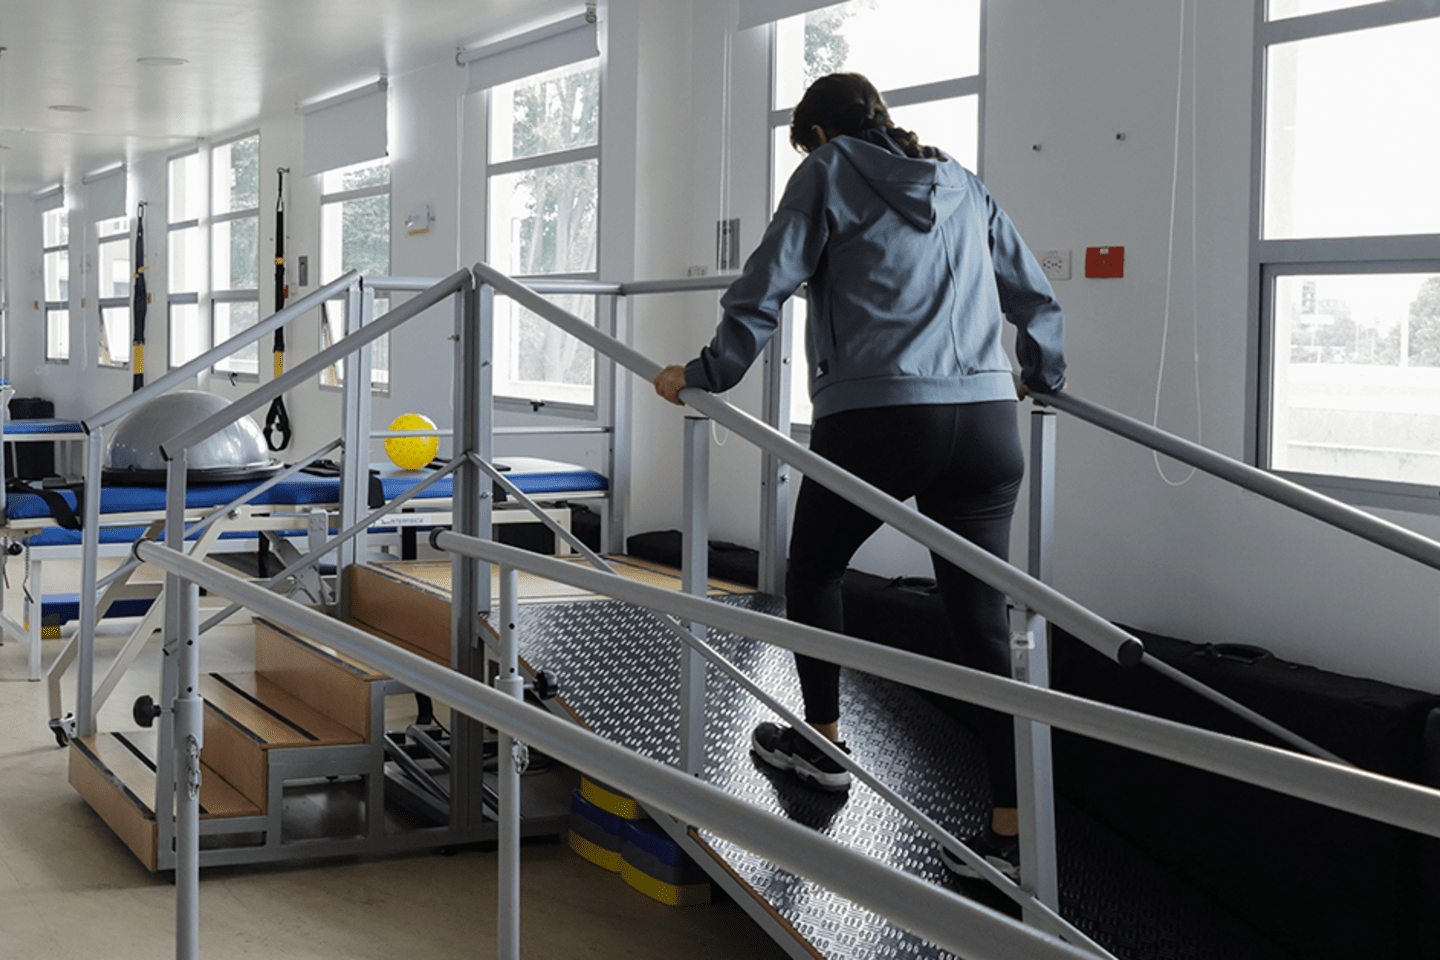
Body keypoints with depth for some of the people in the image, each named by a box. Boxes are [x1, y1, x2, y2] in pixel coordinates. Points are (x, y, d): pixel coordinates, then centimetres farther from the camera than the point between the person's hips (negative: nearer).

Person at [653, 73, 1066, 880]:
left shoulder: (829, 173, 7)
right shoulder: (965, 186, 21)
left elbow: (764, 290, -1)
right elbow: (1036, 298, 25)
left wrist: (706, 375, 9)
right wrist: (1043, 380, 41)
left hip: (873, 420, -4)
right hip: (985, 419, 4)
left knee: (814, 572, 22)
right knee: (985, 620, 3)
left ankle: (822, 744, 33)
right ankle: (1014, 829, -1)